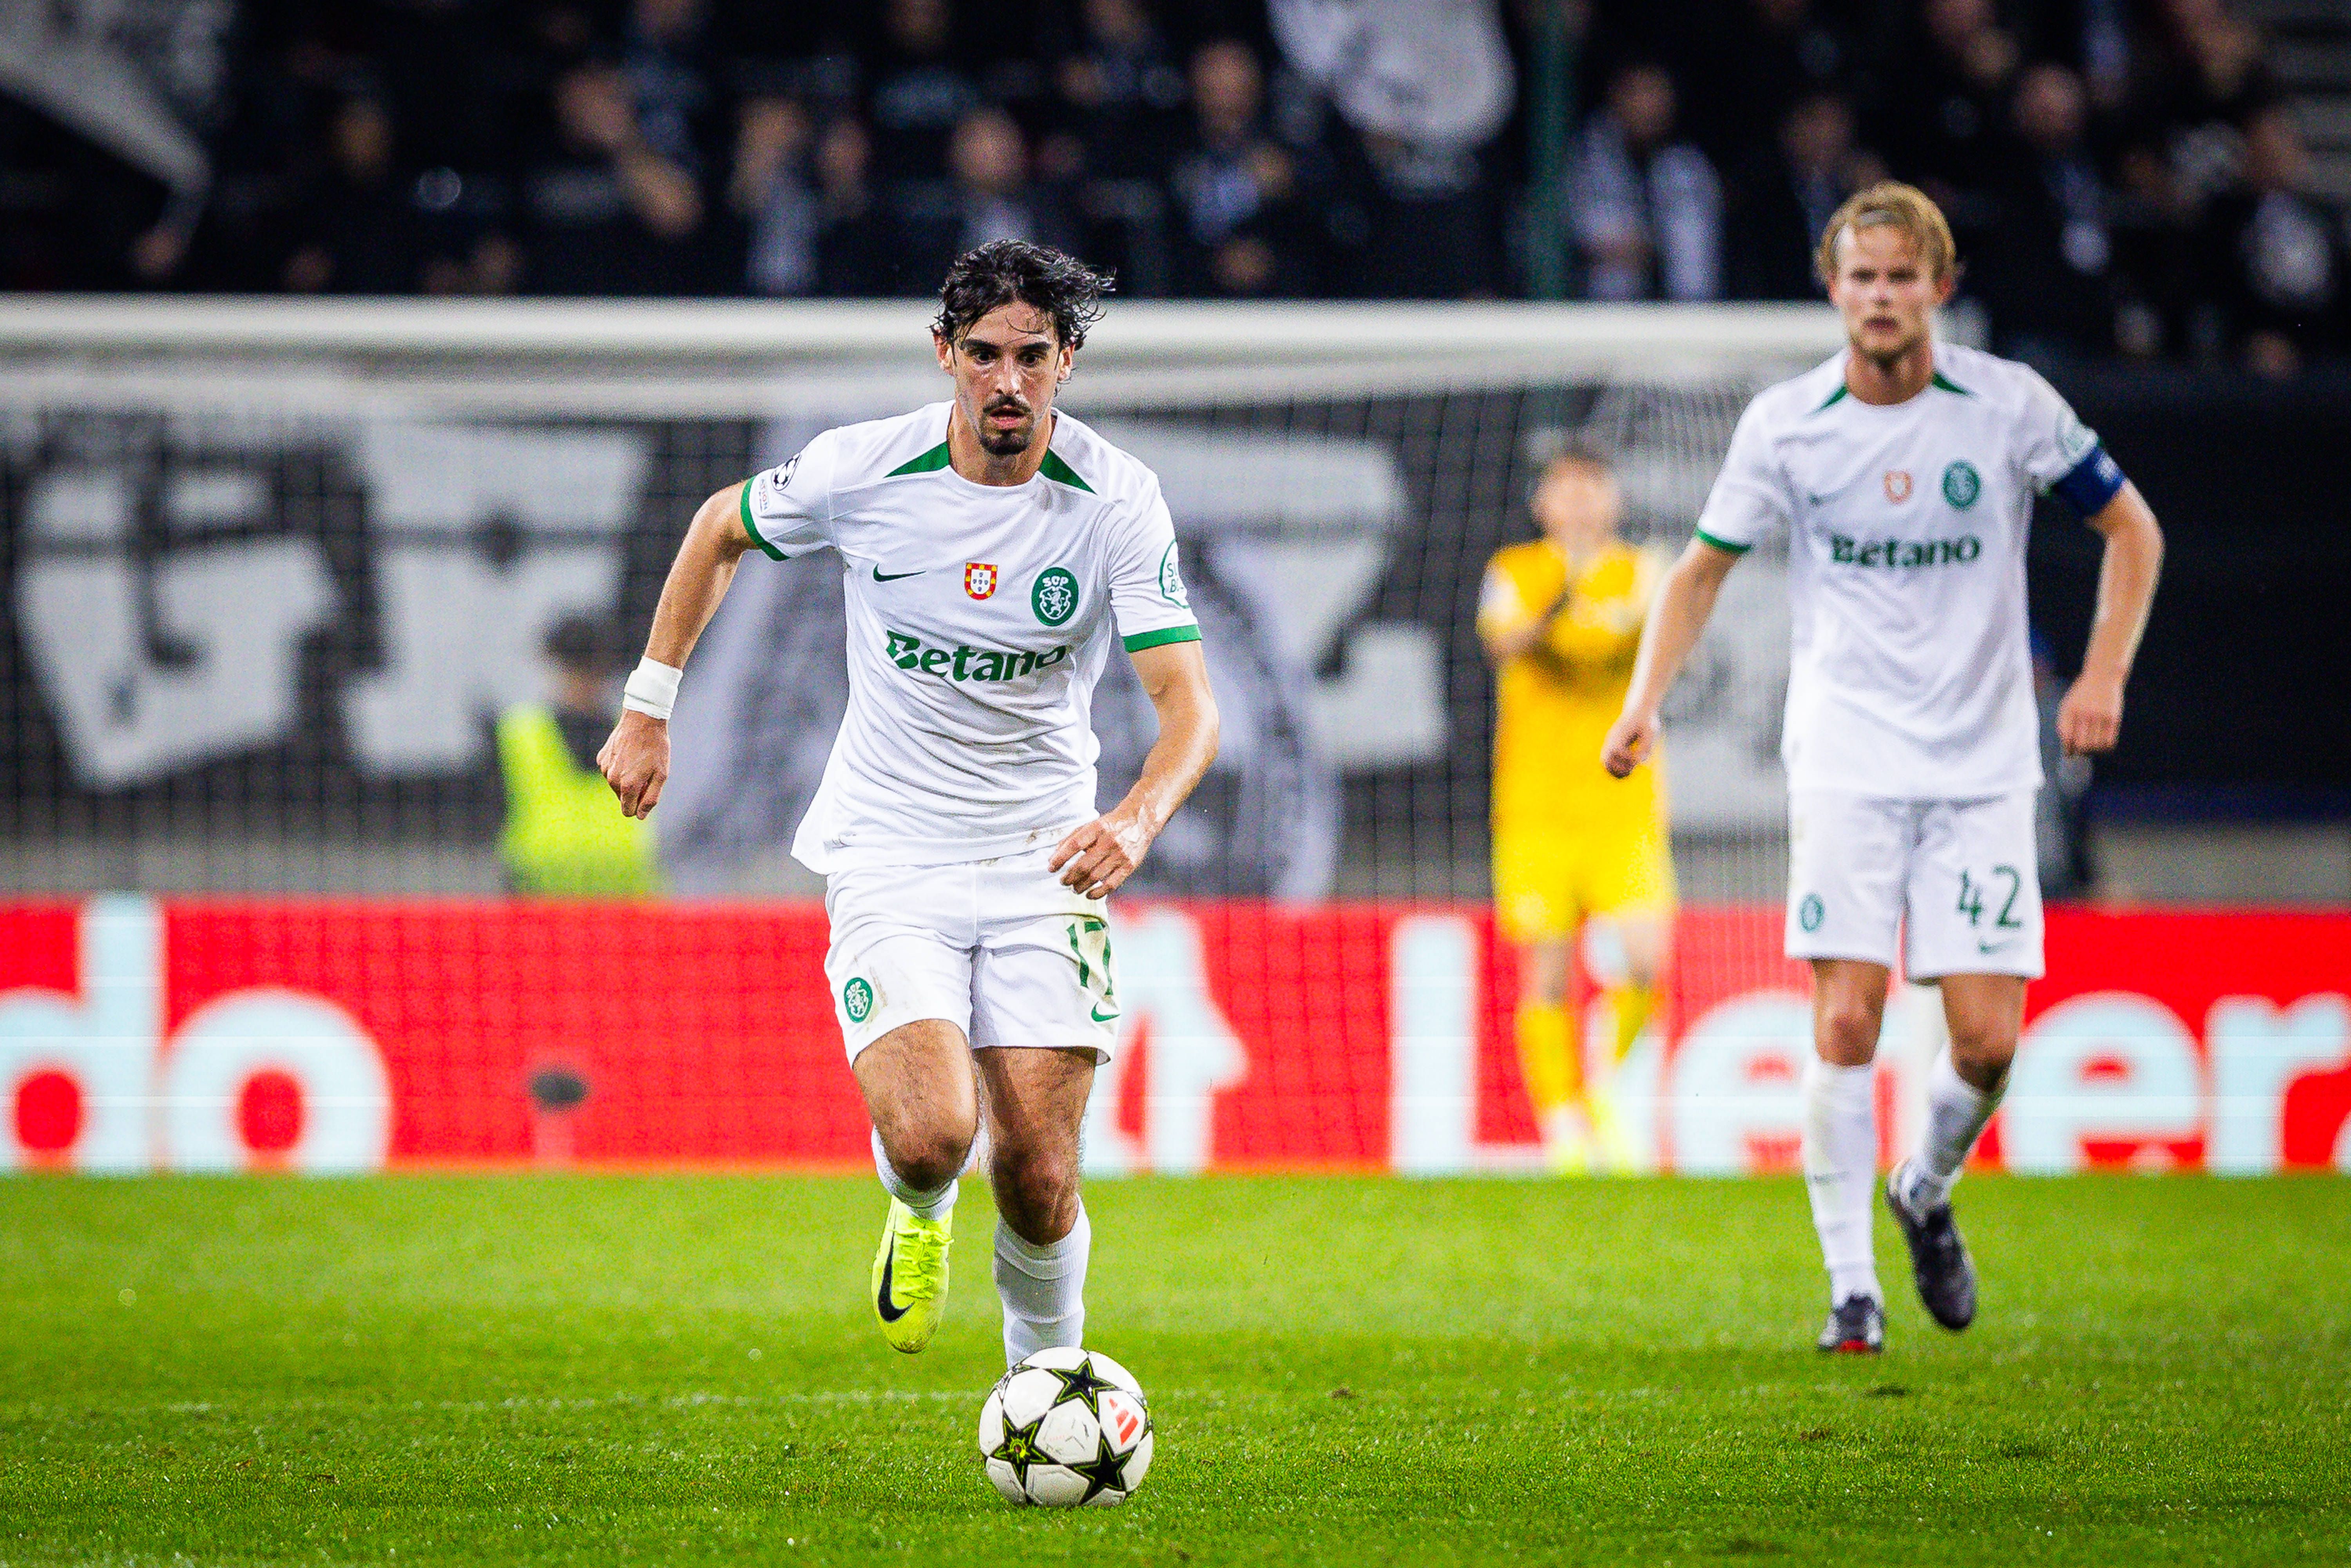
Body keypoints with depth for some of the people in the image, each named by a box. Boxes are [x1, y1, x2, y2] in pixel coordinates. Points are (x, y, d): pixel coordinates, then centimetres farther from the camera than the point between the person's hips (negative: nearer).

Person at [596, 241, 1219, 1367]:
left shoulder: (1117, 502, -11)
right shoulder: (863, 470, -9)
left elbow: (1188, 704, -17)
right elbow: (721, 527, 12)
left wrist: (1136, 822, -38)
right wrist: (649, 709, 12)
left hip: (1043, 858, 1)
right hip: (889, 857, -1)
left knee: (1039, 1177, -6)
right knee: (933, 1134, -22)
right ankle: (919, 1213, 17)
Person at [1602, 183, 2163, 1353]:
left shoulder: (2009, 406, -4)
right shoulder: (1786, 423, -2)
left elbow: (2131, 530, 7)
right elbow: (1703, 567, 10)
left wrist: (2102, 675, -5)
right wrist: (1646, 700, -4)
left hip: (1984, 763, 0)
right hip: (1845, 759, 0)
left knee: (1986, 1039, -6)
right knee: (1844, 1022, -12)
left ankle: (1928, 1192, 26)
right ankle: (1851, 1285, -2)